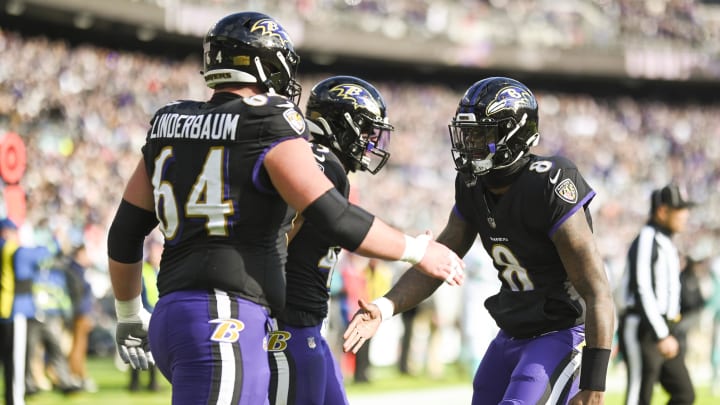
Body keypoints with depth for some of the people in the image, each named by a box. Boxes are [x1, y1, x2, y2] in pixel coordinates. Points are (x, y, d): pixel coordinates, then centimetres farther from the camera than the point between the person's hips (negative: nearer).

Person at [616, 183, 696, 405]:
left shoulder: (667, 243, 17)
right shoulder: (646, 241, -14)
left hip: (663, 329, 10)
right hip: (642, 330, -10)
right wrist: (662, 335, -26)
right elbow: (641, 291, -22)